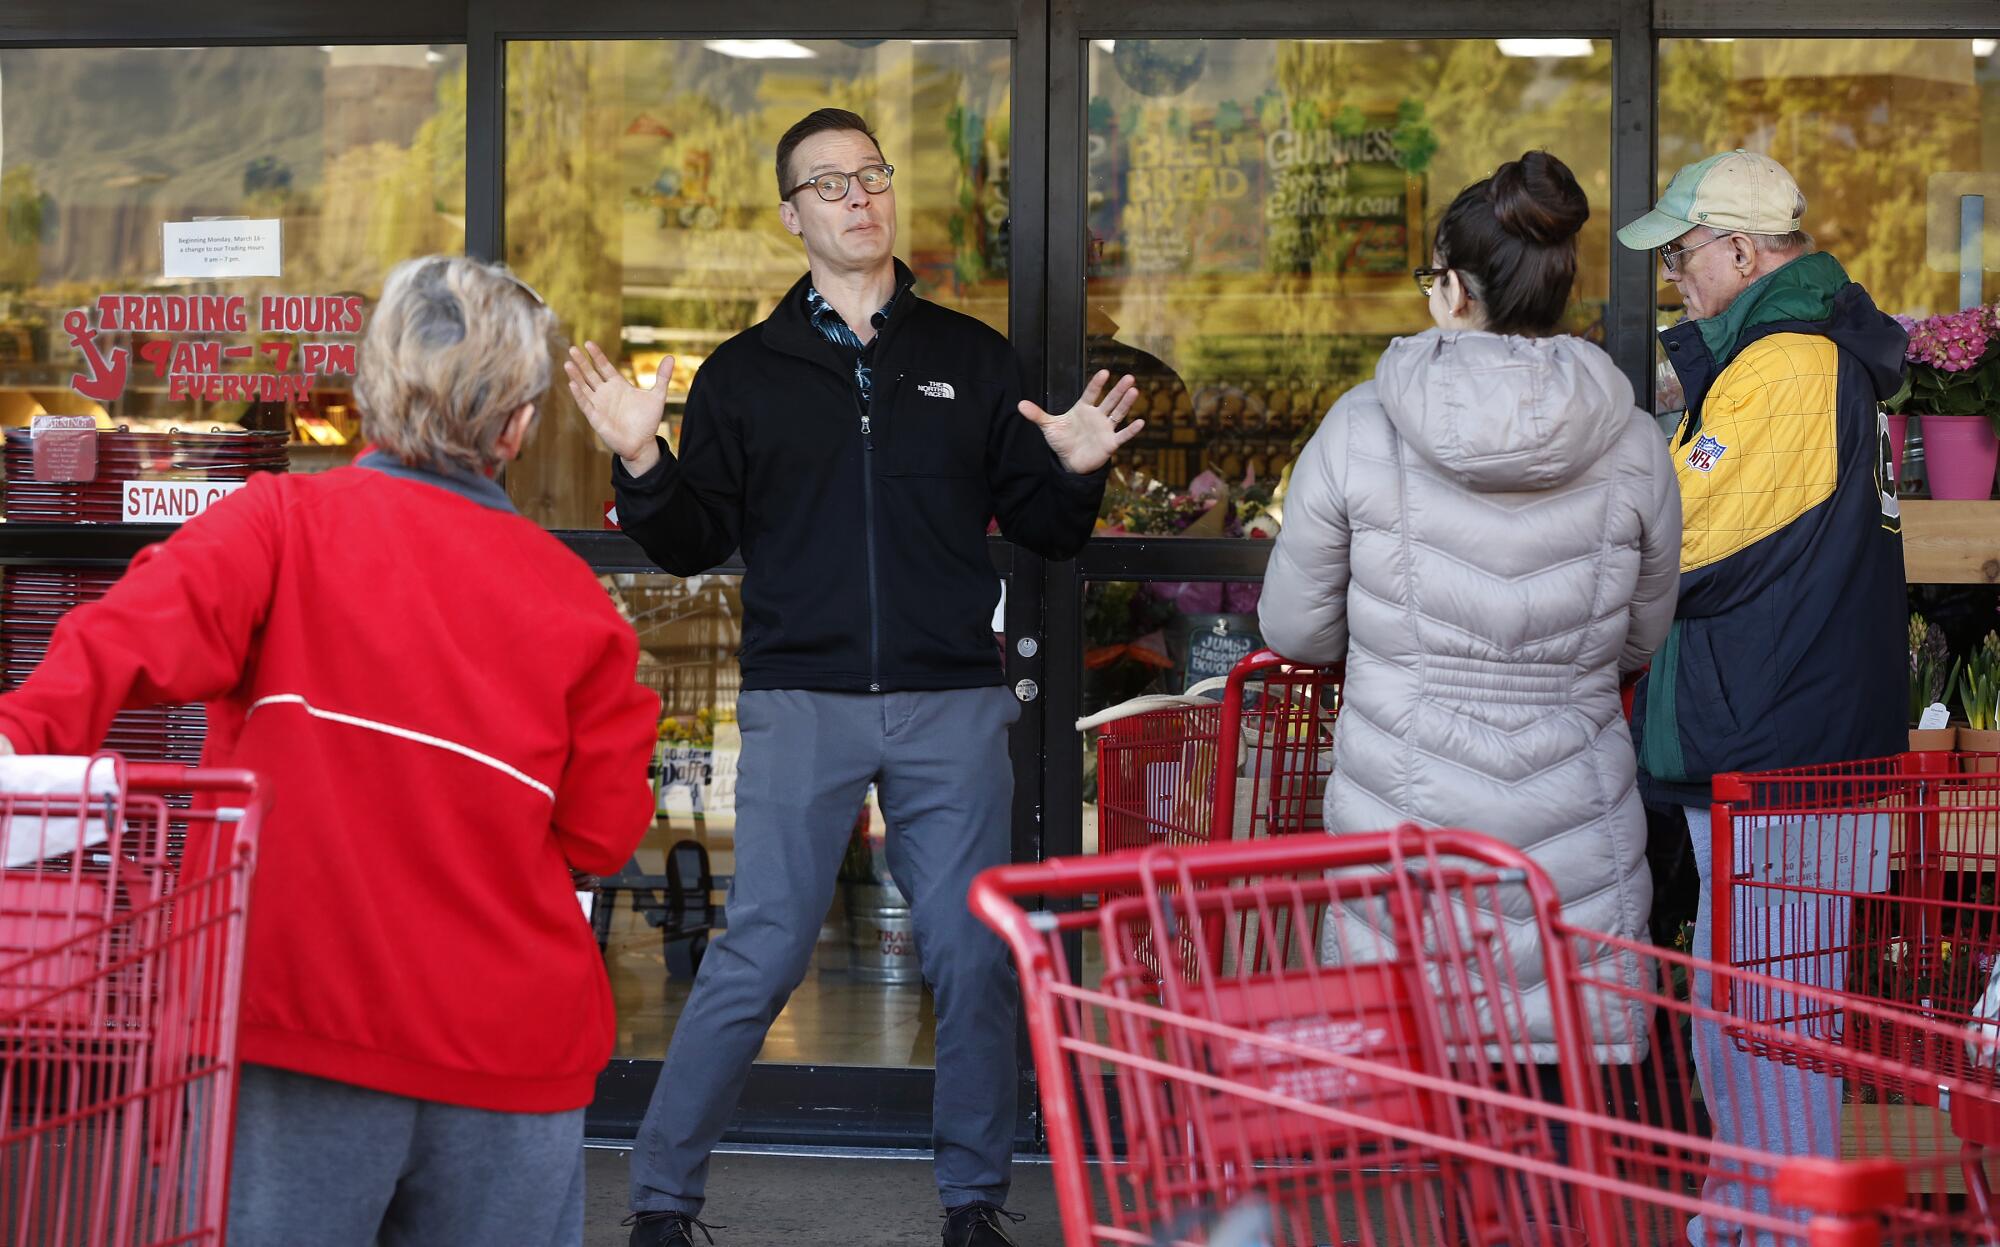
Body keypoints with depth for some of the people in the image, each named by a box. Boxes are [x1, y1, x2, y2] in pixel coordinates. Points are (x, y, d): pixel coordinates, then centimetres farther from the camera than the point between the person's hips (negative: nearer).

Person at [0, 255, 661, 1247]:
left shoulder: (284, 523, -3)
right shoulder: (573, 599, 4)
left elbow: (135, 635, -22)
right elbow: (600, 836, 8)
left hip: (303, 1026, -2)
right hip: (509, 1048, 2)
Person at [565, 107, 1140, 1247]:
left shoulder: (973, 359, 11)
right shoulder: (747, 373, 10)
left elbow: (1045, 534, 11)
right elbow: (693, 545, 7)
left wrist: (1075, 473, -9)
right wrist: (643, 464, -10)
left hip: (953, 706, 1)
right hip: (801, 704, -1)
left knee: (977, 958, 2)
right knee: (762, 957, -4)